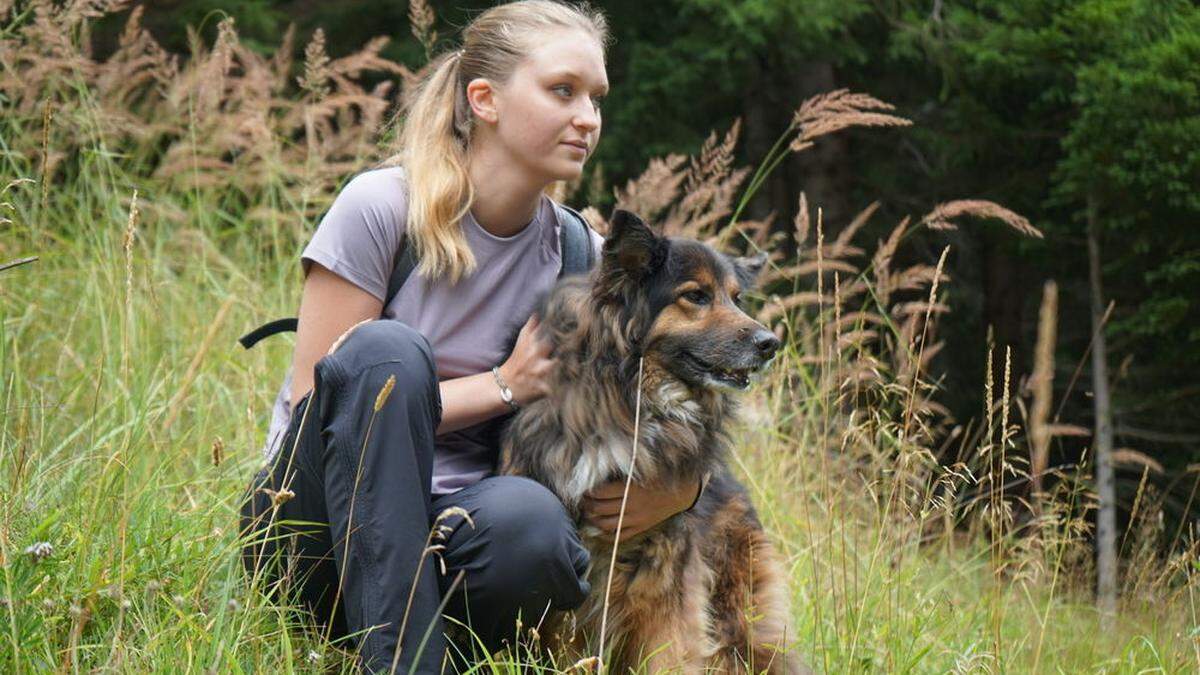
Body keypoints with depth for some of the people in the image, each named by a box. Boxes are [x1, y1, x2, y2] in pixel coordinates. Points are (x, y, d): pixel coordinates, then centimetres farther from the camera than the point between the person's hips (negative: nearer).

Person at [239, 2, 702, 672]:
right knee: (385, 349, -32)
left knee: (531, 519, -35)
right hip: (318, 531, -2)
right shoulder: (380, 207, -9)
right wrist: (501, 386, -12)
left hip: (448, 528, 2)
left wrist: (677, 489, -15)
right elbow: (314, 406, -11)